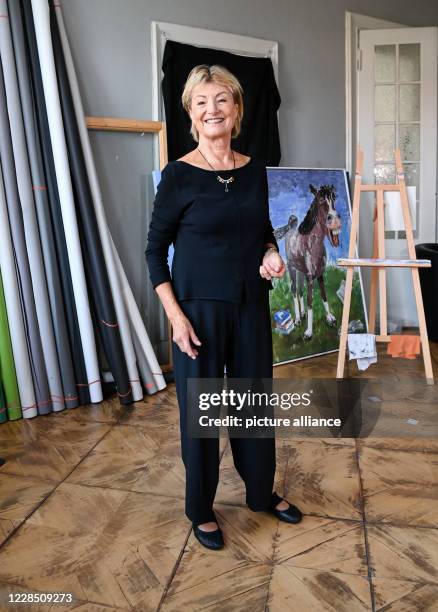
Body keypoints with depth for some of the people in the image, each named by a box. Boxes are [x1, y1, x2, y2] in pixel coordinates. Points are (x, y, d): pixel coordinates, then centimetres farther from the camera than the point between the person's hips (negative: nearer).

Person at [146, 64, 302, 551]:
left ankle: (262, 491, 40)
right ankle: (201, 508, 31)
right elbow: (155, 249, -6)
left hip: (251, 306, 5)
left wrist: (271, 253, -6)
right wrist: (175, 315, -14)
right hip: (200, 309, -4)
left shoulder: (254, 170, 5)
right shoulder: (179, 174, -9)